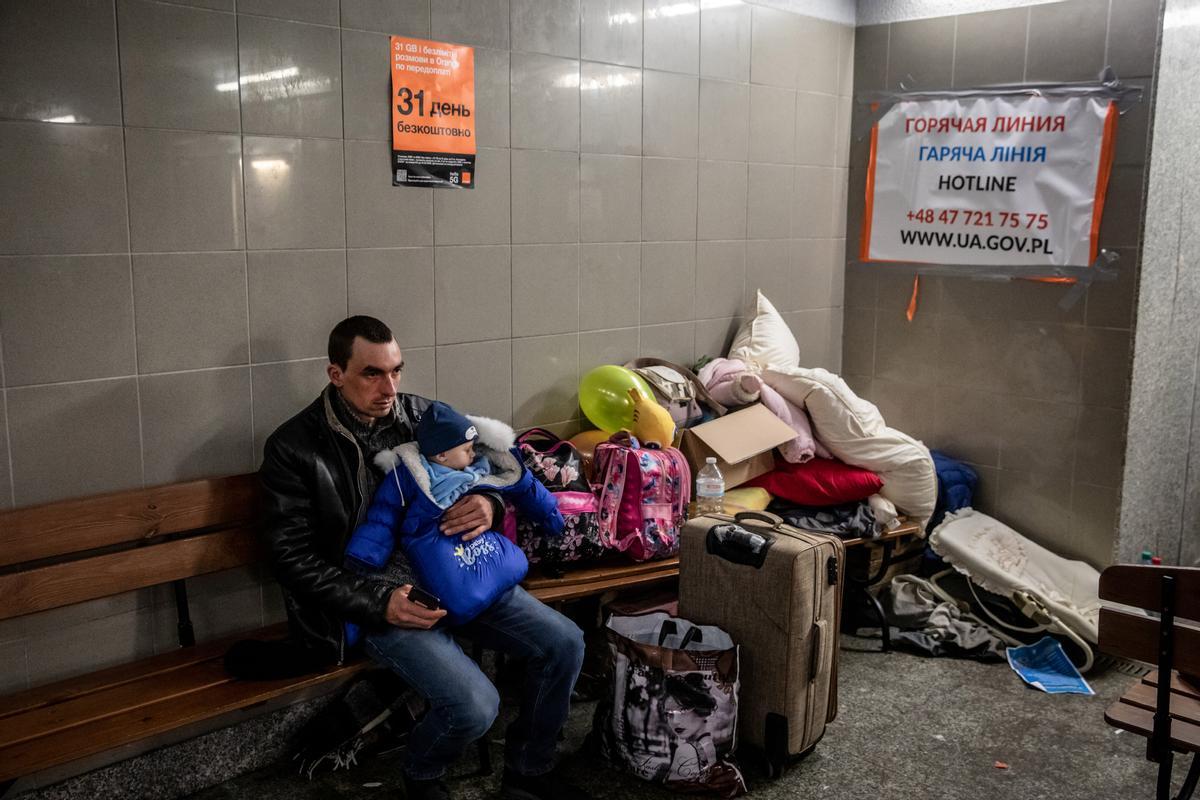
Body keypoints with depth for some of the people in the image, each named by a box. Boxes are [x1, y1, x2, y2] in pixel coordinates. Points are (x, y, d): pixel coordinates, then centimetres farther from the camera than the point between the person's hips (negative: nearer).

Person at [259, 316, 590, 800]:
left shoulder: (419, 415, 4)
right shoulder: (293, 448, -9)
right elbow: (294, 557, -10)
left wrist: (489, 504, -15)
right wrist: (379, 603, -22)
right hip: (371, 598, -5)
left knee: (564, 645, -7)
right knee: (474, 704, -25)